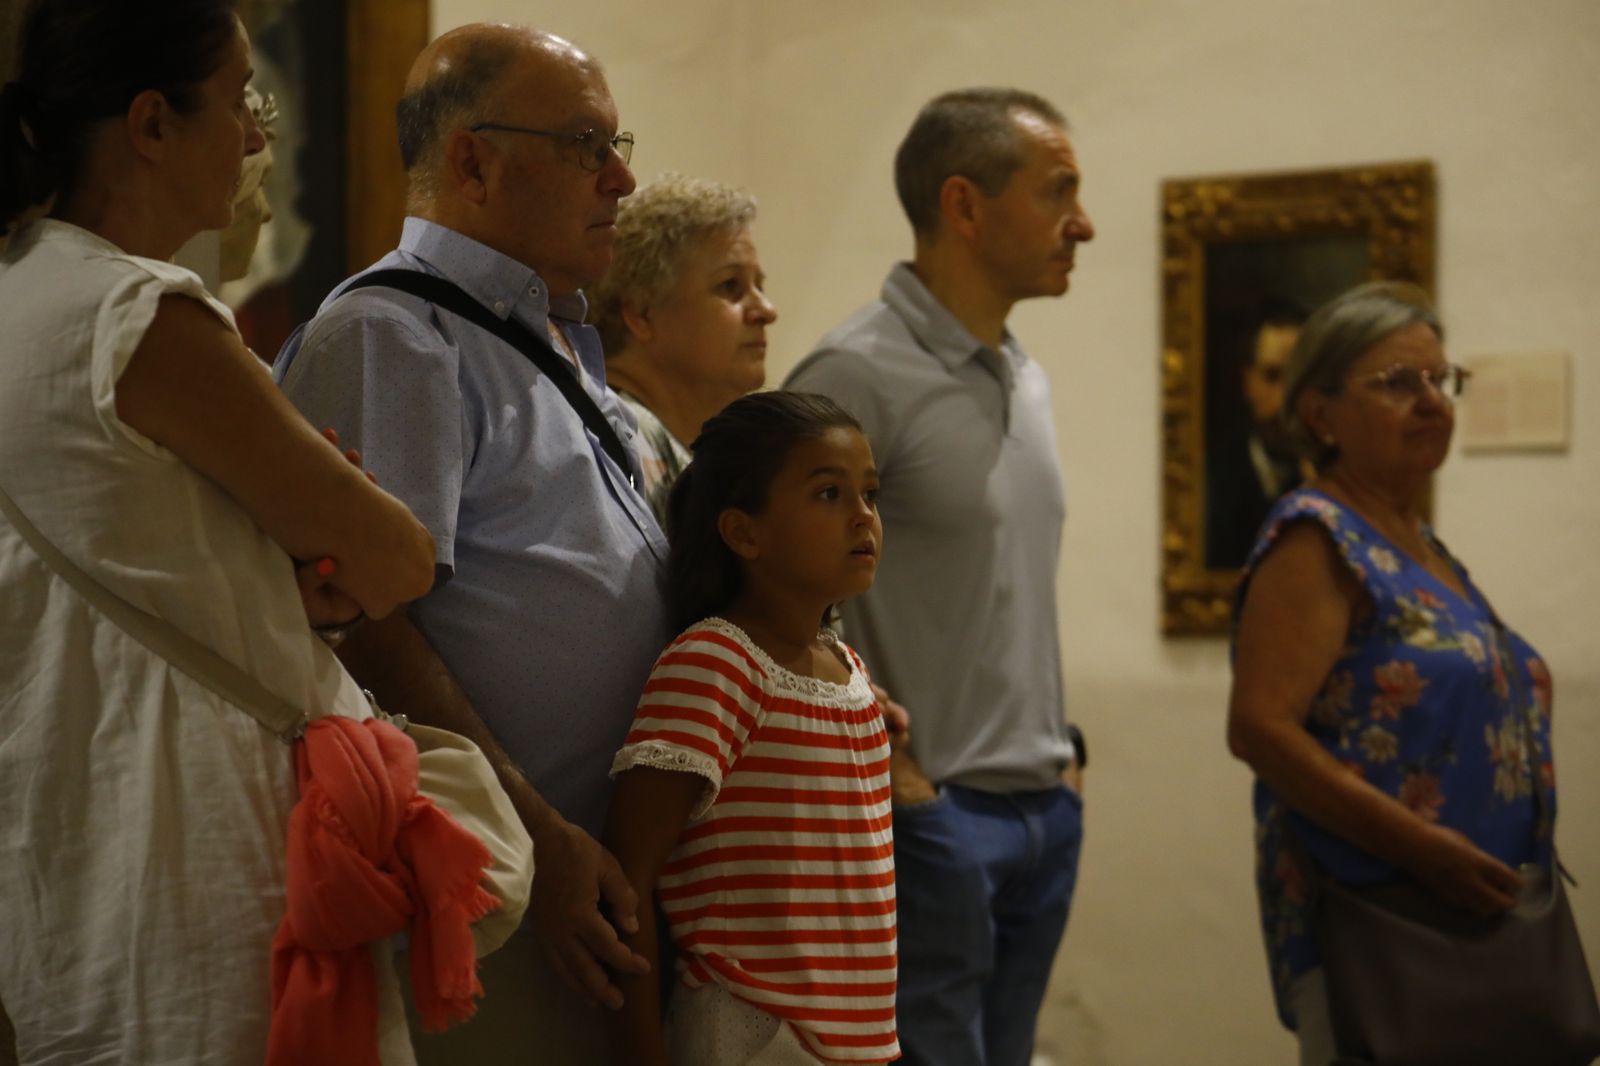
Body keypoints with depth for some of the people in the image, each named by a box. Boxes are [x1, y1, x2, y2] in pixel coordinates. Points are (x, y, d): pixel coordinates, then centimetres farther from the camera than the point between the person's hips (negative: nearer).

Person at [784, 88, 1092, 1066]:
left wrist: (1062, 749, 13)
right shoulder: (856, 376, -14)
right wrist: (876, 768, -15)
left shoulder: (1027, 379, 14)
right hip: (930, 809, -8)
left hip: (1046, 809, 8)